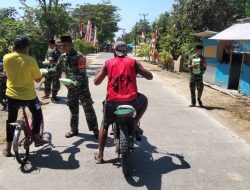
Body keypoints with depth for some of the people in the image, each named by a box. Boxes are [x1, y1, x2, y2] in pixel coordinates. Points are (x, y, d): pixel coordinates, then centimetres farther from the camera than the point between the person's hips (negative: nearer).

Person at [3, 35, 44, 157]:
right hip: (28, 96, -3)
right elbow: (38, 79, -5)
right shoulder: (30, 60, -14)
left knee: (11, 120, 18)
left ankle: (8, 149, 24)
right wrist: (43, 74, 16)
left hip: (11, 95, 3)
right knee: (37, 114, 25)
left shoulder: (6, 58, -5)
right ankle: (36, 138, 28)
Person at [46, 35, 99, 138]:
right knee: (73, 109, 14)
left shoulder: (79, 56, -18)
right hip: (71, 87, 7)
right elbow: (57, 69, 10)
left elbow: (83, 74, -21)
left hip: (82, 86, -6)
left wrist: (74, 84, -29)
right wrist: (47, 72, -8)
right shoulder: (63, 56, 4)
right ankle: (74, 129, 27)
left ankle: (95, 130, 9)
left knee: (88, 108, -2)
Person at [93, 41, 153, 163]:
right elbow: (150, 76, 8)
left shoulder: (108, 63, 7)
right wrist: (138, 71, 28)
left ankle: (100, 156, 25)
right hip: (131, 100, -1)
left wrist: (98, 73, 29)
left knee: (104, 125, 23)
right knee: (144, 100, 32)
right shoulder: (133, 62, 7)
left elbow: (96, 82, 8)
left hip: (112, 101, 1)